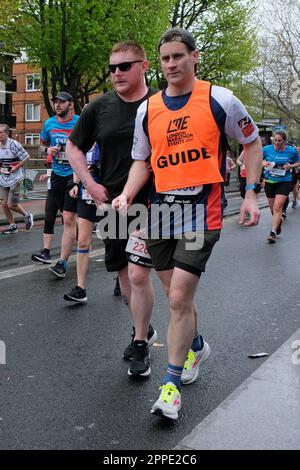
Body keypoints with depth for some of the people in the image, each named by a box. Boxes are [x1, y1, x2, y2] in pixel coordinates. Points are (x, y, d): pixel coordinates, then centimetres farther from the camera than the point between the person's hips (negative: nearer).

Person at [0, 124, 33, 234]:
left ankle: (27, 216, 24)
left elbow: (26, 157, -11)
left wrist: (16, 167, -15)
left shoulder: (14, 144, -14)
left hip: (15, 178, -6)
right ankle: (12, 226, 20)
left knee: (11, 205, -4)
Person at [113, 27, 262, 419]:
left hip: (201, 209, -4)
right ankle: (194, 347, 41)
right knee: (178, 295, 13)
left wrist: (250, 194, 0)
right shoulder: (147, 109, 9)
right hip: (161, 208, 5)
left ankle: (172, 383, 4)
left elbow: (252, 142, 8)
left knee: (179, 298, -10)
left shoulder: (219, 99, -2)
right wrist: (126, 195, -4)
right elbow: (142, 160, 14)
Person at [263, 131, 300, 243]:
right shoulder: (267, 149, -5)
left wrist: (291, 166, -13)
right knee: (272, 208, 14)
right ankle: (278, 222, 43)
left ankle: (273, 232, -11)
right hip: (269, 181, 3)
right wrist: (263, 163, -15)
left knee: (277, 207, -14)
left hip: (284, 182, -3)